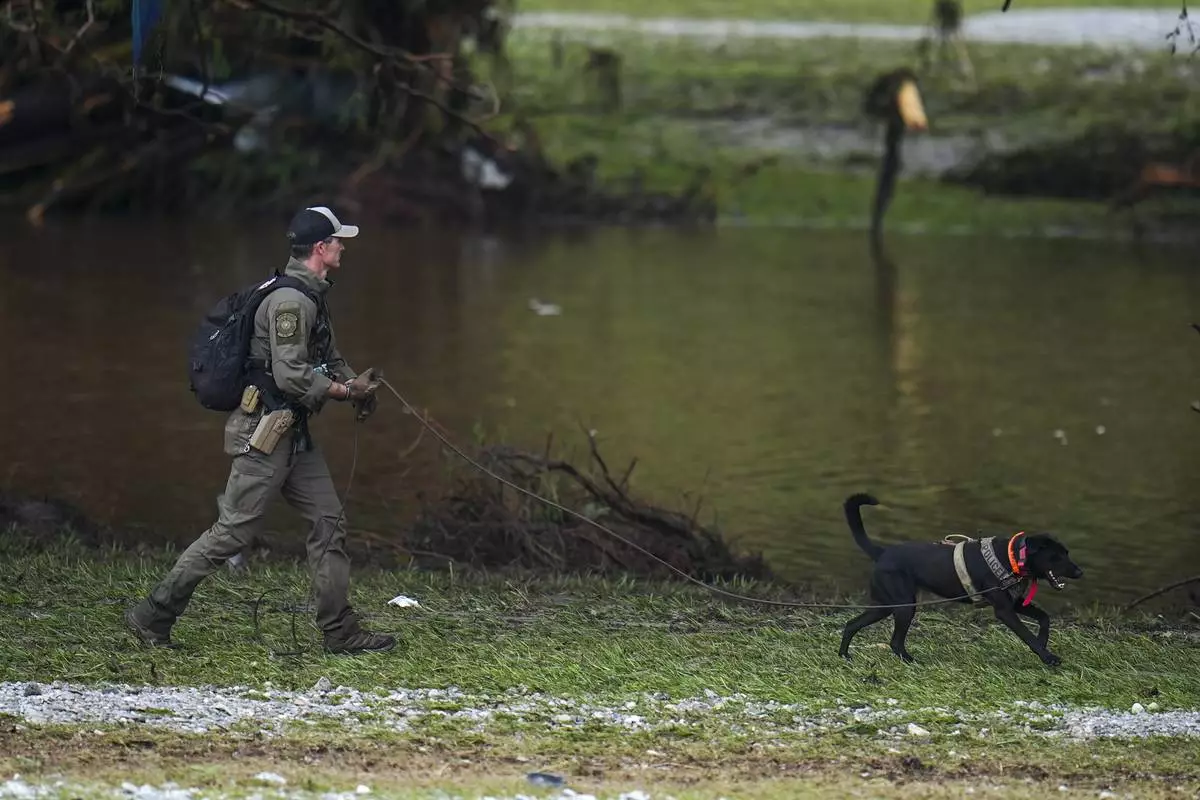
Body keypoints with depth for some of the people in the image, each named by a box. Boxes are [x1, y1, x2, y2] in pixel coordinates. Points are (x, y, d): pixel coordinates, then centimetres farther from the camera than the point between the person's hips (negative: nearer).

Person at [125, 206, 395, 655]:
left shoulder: (311, 298, 16)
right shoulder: (290, 300, -17)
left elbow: (328, 359, 26)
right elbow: (290, 376, -24)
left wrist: (355, 382, 4)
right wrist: (347, 391, -13)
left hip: (293, 433, 10)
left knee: (329, 523, 6)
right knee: (232, 532, -7)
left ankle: (341, 634, 8)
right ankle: (151, 617, -1)